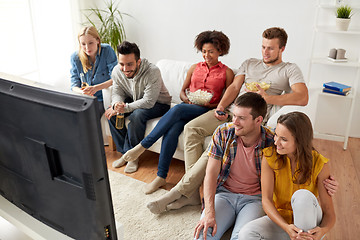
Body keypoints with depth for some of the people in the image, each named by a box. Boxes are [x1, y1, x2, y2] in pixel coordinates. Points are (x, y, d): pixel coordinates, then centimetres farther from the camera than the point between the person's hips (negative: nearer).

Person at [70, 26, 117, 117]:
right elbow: (74, 85, 2)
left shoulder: (107, 51, -8)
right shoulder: (75, 57, 2)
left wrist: (96, 88, -26)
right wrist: (82, 92, -23)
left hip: (103, 99, -3)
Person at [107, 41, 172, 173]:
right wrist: (117, 104, -28)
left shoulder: (152, 71, -32)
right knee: (111, 114, -17)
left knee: (137, 115, -35)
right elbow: (117, 92, -3)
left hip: (158, 103, -6)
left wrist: (126, 108, -38)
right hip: (134, 100, 6)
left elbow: (149, 102, -34)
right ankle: (124, 152, -4)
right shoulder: (117, 71, -14)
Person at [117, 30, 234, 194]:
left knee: (177, 109, -35)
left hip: (206, 110, -3)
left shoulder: (227, 73, 10)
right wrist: (186, 99, -2)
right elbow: (182, 91, 21)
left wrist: (212, 105, -11)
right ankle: (161, 176, -26)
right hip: (187, 107, 3)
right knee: (172, 130, -30)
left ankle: (143, 145, -27)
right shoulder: (195, 68, 20)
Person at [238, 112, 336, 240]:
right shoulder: (270, 156, -14)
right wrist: (286, 228, -32)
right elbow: (266, 200, -16)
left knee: (303, 196, -35)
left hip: (310, 223, -1)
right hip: (280, 218, 1)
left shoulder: (319, 164, -17)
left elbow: (329, 212, -14)